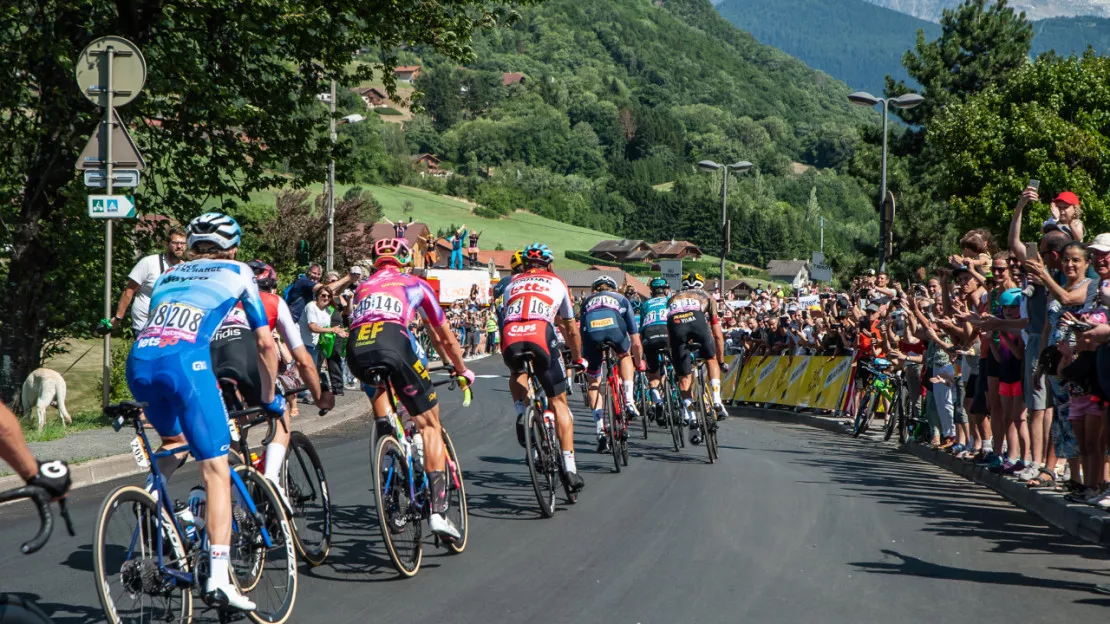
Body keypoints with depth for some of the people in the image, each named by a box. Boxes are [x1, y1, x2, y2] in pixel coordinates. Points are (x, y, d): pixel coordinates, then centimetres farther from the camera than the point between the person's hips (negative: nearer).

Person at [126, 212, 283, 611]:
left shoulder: (168, 276, 33)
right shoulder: (239, 273, 22)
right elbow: (265, 343, 19)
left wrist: (147, 399, 46)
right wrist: (270, 398, 31)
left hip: (139, 362, 5)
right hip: (185, 361, -5)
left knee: (174, 442, 33)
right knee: (216, 471, -2)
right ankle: (218, 577, -13)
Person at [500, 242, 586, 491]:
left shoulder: (512, 284, 30)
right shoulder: (557, 283, 27)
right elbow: (571, 330, 34)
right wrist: (578, 358, 48)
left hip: (510, 340, 2)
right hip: (541, 337, -2)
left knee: (517, 373, 37)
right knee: (558, 403, 11)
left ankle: (521, 411, 8)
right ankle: (569, 466, 3)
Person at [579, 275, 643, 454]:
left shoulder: (587, 301, 39)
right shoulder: (621, 299, 36)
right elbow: (635, 341, 36)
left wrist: (583, 360, 47)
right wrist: (639, 363, 48)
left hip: (591, 332, 0)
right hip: (614, 327, 0)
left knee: (594, 381, 16)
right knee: (624, 355, 35)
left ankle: (601, 430, 5)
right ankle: (629, 400, 19)